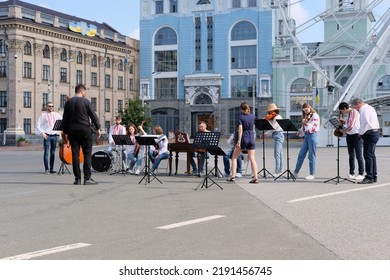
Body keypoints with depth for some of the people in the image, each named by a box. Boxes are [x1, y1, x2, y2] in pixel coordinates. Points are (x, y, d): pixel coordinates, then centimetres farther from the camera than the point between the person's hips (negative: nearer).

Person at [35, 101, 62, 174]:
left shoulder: (56, 115, 13)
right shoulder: (43, 115, 3)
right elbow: (38, 125, 0)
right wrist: (42, 133, -12)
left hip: (55, 135, 4)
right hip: (47, 135, -4)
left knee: (53, 153, 7)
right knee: (46, 152, -6)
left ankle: (51, 169, 13)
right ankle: (46, 169, -5)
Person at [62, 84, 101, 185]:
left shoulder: (68, 102, 6)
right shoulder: (86, 101, -4)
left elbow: (65, 119, 8)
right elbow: (93, 115, -4)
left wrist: (65, 132, 14)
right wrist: (98, 128, 4)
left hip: (72, 130, 4)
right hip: (84, 130, -4)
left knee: (75, 154, 5)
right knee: (87, 154, 1)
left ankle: (77, 179, 5)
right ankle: (87, 178, -4)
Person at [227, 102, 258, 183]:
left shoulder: (240, 117, -8)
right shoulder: (252, 116, 6)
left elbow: (240, 130, -16)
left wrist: (239, 141, -18)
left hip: (243, 138, -4)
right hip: (251, 138, 4)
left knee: (234, 157, 8)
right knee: (252, 158, 3)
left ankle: (233, 176, 2)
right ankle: (255, 177, -6)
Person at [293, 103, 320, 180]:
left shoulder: (315, 116, -7)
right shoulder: (306, 116, 17)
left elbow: (314, 127, -15)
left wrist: (306, 124, -27)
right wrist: (300, 130, 6)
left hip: (312, 135, -8)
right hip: (306, 136, 8)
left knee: (312, 156, -4)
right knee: (301, 155, 7)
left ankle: (312, 174, 2)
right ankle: (296, 172, 12)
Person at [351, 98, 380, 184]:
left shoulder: (363, 109, -11)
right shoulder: (370, 108, 21)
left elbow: (365, 122, -21)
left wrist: (361, 133, -8)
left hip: (369, 134, -10)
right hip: (375, 132, 10)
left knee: (368, 155, -10)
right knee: (371, 155, 13)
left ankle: (369, 177, -11)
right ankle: (374, 176, 17)